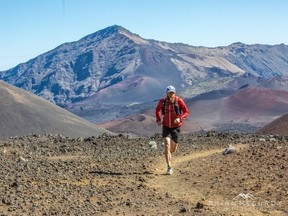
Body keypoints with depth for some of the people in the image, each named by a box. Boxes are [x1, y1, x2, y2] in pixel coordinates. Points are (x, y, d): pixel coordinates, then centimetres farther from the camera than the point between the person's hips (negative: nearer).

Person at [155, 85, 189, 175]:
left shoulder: (179, 101, -11)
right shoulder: (162, 101, -6)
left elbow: (186, 112, -6)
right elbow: (158, 109, 15)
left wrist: (180, 118, -25)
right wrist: (158, 119, 0)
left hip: (176, 127, 0)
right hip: (166, 126, 0)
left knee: (173, 149, 9)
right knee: (167, 146, -17)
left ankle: (168, 154, 48)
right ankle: (169, 168, -14)